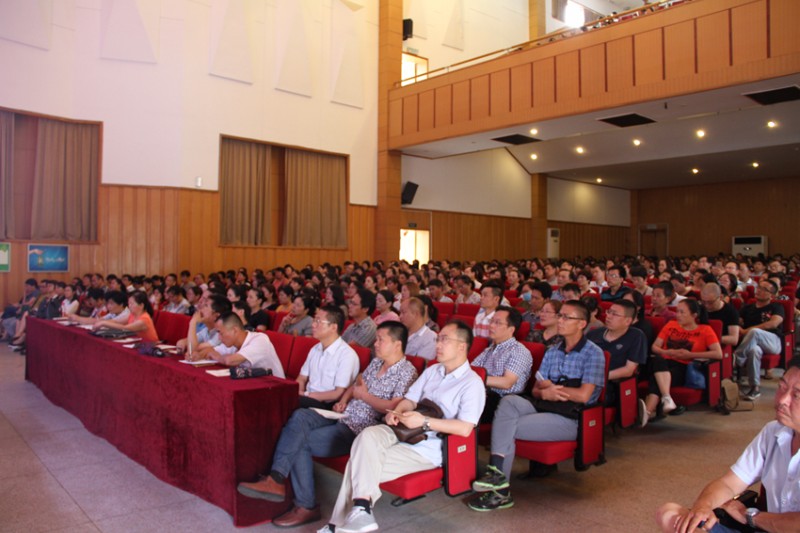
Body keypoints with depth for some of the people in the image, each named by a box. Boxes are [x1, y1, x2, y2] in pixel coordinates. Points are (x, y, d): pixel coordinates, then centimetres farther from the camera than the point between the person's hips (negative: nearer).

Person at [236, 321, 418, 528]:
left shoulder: (406, 372, -12)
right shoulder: (376, 362, 14)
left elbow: (394, 408, -25)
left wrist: (365, 396, -12)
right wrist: (344, 400, 7)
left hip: (359, 431, -8)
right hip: (344, 419, 8)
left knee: (300, 442, -14)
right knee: (300, 416, -15)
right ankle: (276, 479, -20)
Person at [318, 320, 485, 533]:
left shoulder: (472, 383, -6)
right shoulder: (432, 371, 17)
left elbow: (465, 428, -17)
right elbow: (409, 400, 15)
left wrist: (425, 422, -21)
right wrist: (395, 413, -8)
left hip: (428, 446, -6)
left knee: (362, 461, -21)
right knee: (368, 435, -27)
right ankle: (361, 508, -28)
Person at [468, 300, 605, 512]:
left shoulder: (593, 353, -4)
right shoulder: (552, 351, 15)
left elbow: (583, 395, -15)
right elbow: (536, 390, 12)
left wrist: (549, 387, -5)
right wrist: (545, 392, -12)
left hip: (571, 420, -6)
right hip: (545, 408, 6)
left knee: (508, 427, -20)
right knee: (508, 401, -24)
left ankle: (500, 488, -9)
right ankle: (497, 470, -31)